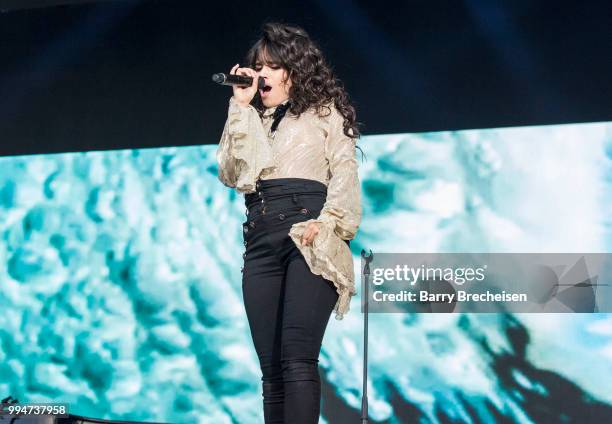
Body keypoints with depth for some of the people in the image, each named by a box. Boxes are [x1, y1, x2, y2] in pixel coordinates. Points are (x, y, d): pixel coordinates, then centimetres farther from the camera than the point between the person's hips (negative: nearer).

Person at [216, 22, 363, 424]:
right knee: (272, 367, -1)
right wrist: (241, 107, 9)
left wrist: (325, 223, -16)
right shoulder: (252, 119, 25)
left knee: (297, 360, -19)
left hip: (308, 238, -5)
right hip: (261, 240, 5)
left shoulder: (325, 112, 13)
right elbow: (231, 174, 10)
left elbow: (344, 173, 1)